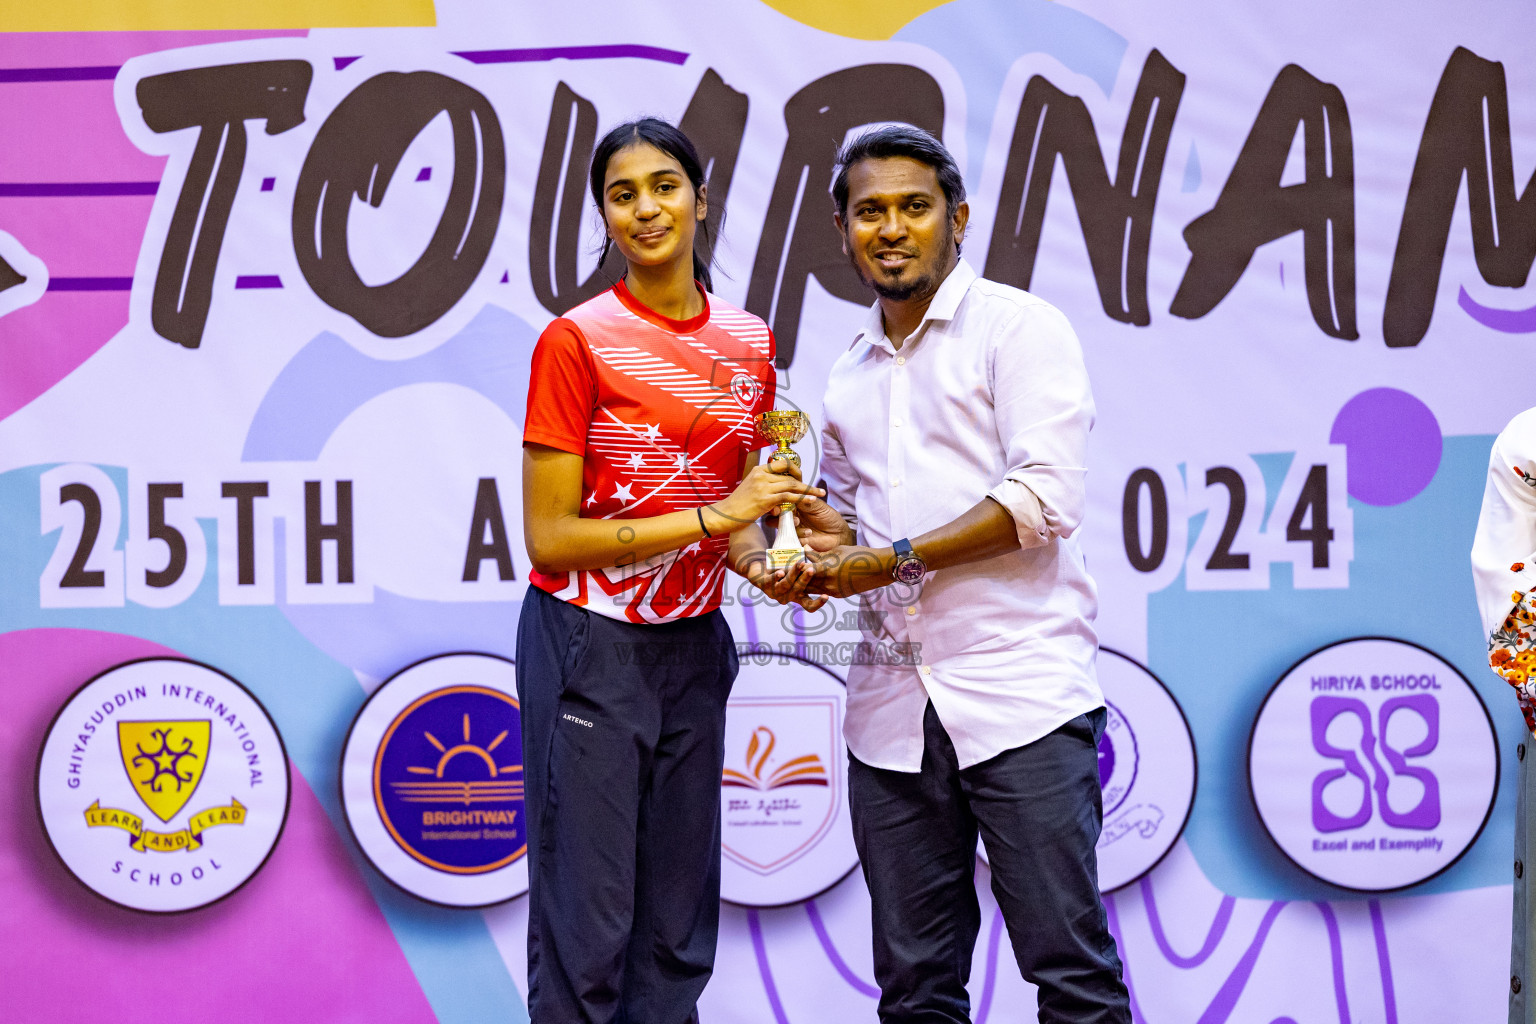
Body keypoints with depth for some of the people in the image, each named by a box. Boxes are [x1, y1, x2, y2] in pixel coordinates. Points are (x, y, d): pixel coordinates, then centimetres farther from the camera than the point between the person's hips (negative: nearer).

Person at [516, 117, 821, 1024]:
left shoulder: (749, 343, 6)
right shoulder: (576, 343, -11)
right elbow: (550, 539, -13)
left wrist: (758, 561, -6)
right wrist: (714, 517, -18)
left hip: (693, 646, 6)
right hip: (590, 650, -6)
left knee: (681, 925, 10)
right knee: (588, 923, -5)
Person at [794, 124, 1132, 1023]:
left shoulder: (1019, 327, 0)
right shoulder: (849, 377, 19)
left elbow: (1045, 498, -11)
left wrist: (892, 560, -11)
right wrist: (819, 527, 5)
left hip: (1019, 696, -6)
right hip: (891, 712, 6)